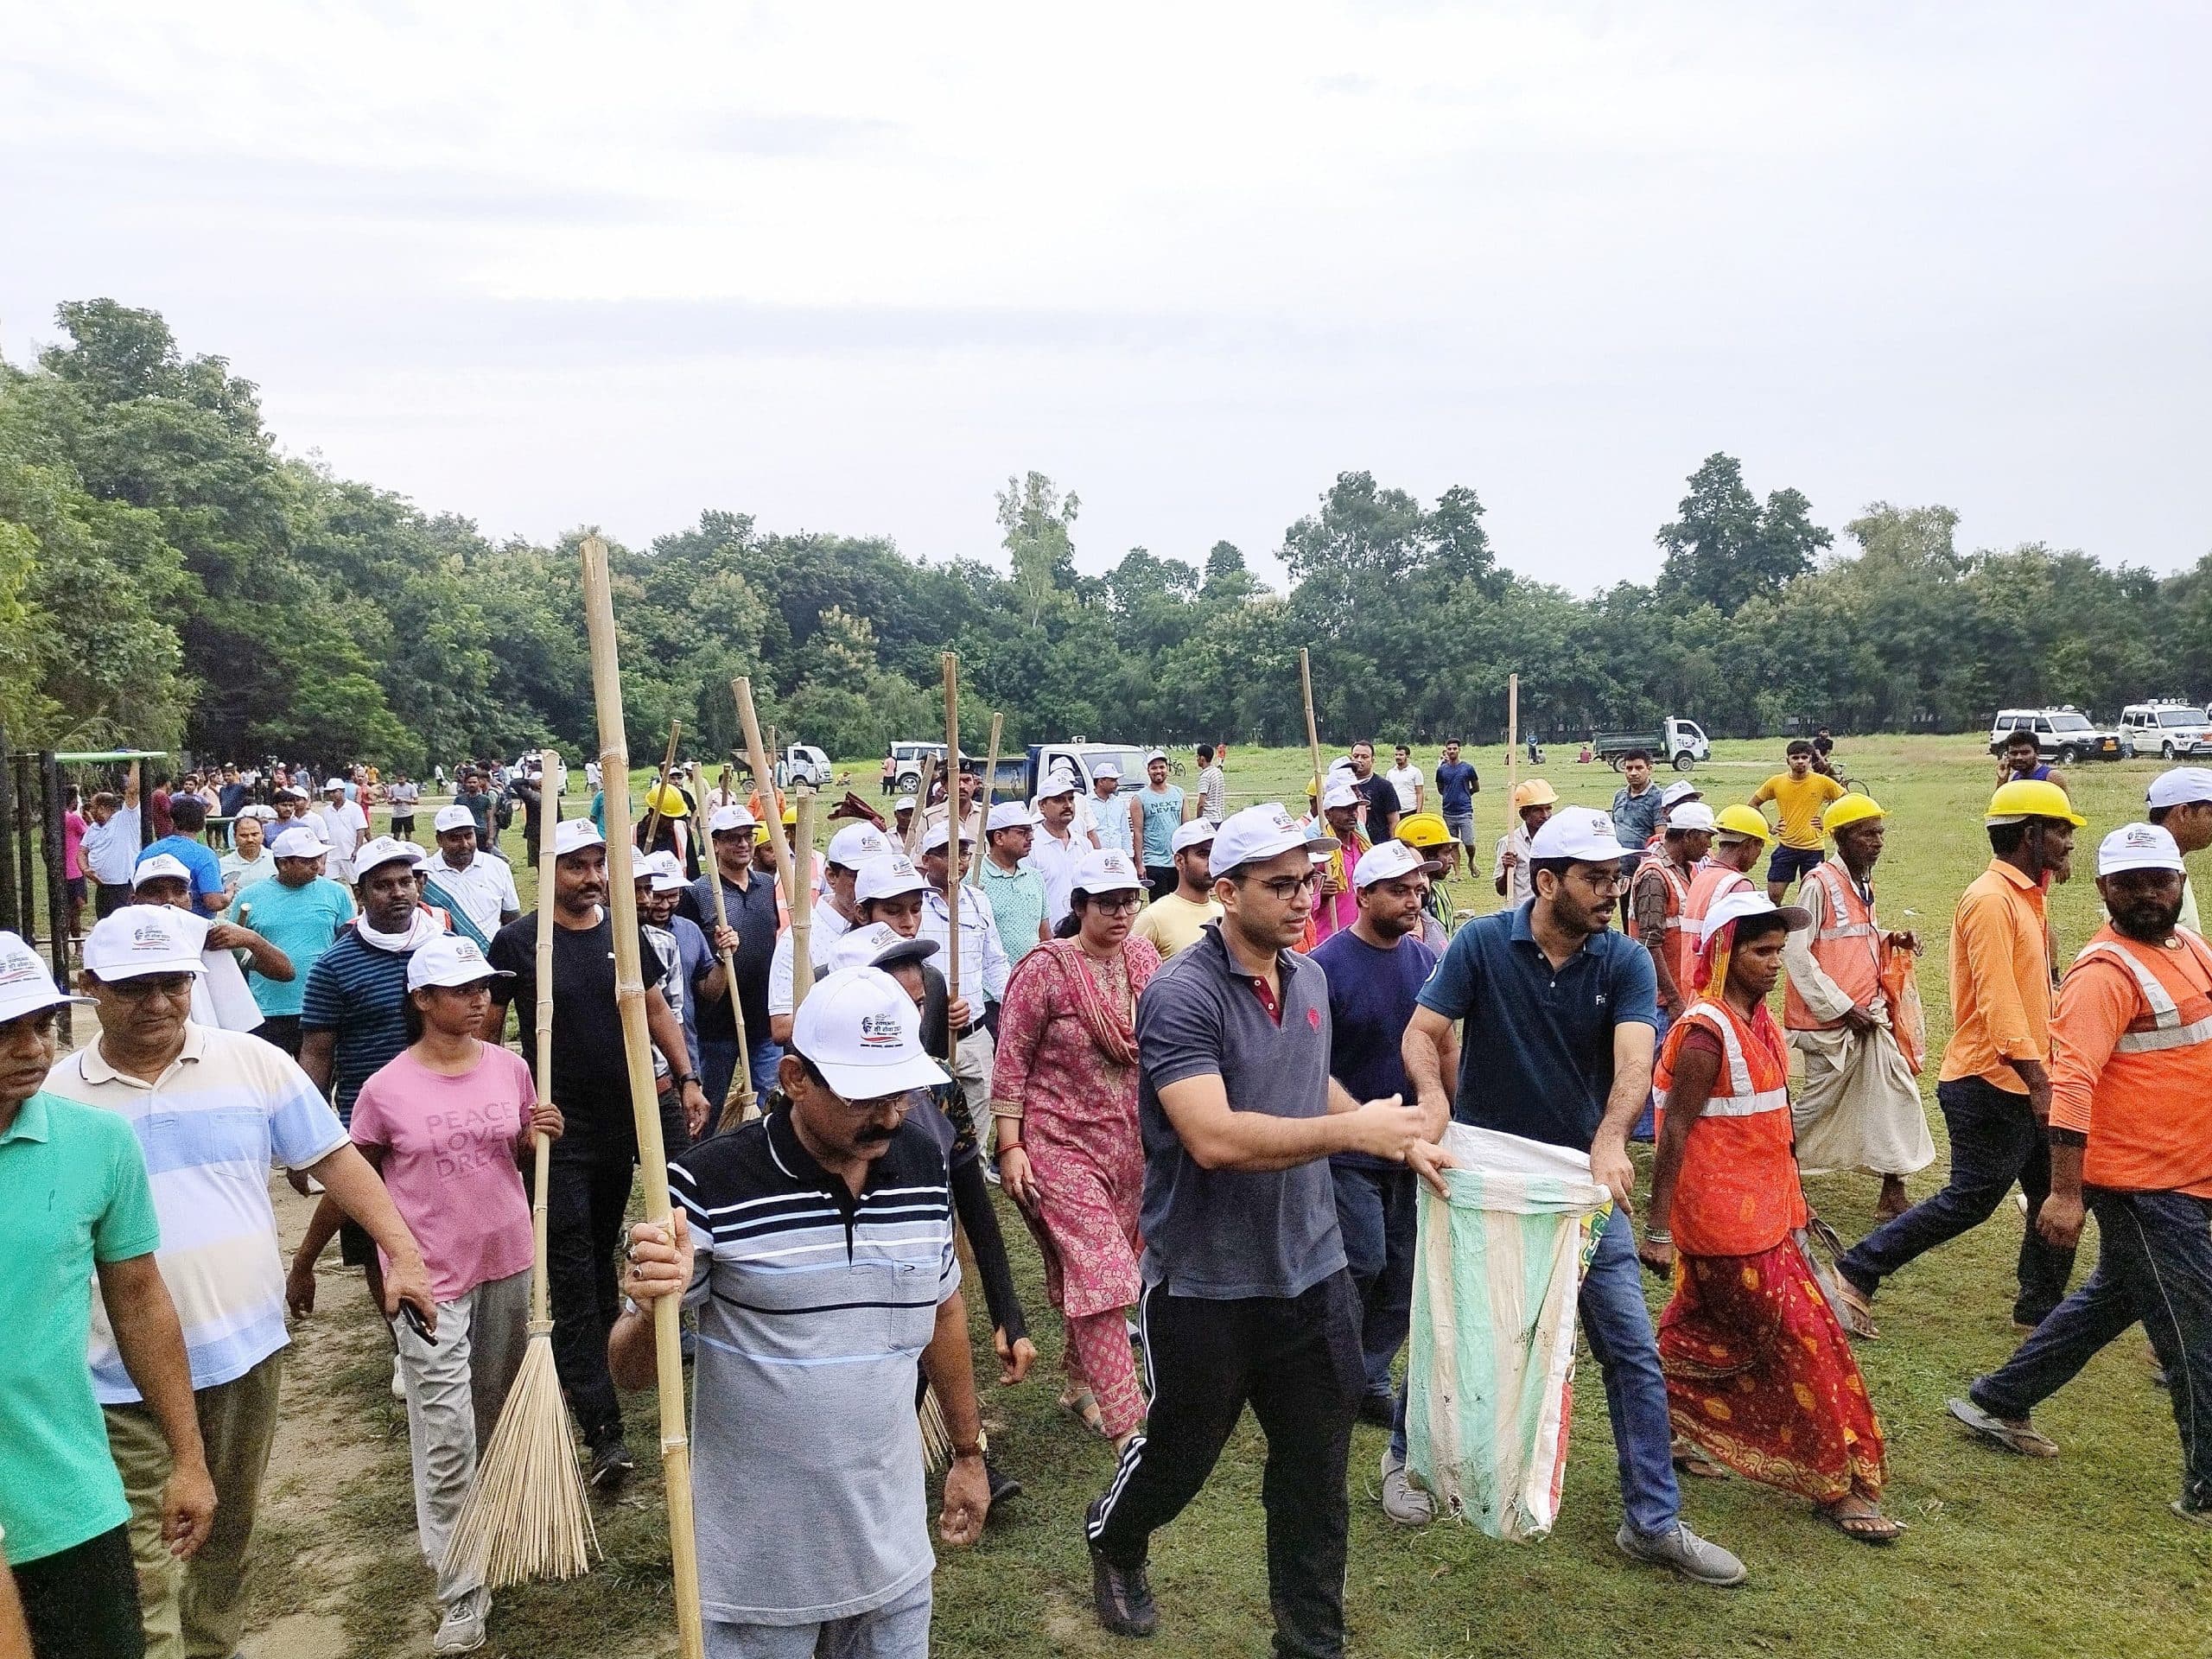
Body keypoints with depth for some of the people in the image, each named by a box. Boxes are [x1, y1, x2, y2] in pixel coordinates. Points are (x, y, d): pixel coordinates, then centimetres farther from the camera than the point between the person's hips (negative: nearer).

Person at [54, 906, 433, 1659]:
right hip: (123, 1374, -1)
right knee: (141, 1558, 0)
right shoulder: (55, 1096, -3)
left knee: (228, 1532, 19)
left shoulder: (254, 1063, -3)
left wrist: (402, 1252, -10)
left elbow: (334, 1159, -1)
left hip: (245, 1347, 2)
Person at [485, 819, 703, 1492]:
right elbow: (488, 1028, 0)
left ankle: (589, 1366, 36)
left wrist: (686, 1078, 3)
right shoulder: (516, 942, -6)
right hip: (559, 1126, -4)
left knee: (600, 1256, 18)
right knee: (573, 1276, -5)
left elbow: (656, 1007, 12)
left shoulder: (623, 932, 5)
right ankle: (604, 1431, -6)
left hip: (626, 1114, 4)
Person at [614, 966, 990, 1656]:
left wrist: (968, 1451, 16)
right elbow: (631, 1373, -12)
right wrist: (653, 1310, -33)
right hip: (756, 1564, -4)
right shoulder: (711, 1184, -19)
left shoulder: (923, 1163, -5)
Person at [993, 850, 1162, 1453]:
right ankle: (1126, 1426, -6)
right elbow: (1011, 1059, -9)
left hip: (1131, 1142, 6)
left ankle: (1078, 1385, 36)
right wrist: (1009, 1146, -11)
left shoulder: (1143, 958, 3)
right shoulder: (1046, 968, -13)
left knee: (1097, 1267, 16)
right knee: (1098, 1273, -10)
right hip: (1062, 1142, -6)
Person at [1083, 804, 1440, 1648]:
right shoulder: (1181, 995, -21)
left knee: (1317, 1474, 15)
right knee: (1180, 1453, 17)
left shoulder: (1311, 979, 3)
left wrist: (1394, 1133, 7)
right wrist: (1353, 1132, -29)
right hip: (1205, 1285, -5)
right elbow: (1214, 1137, -32)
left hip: (1313, 1271, 6)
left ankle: (1312, 1636, 35)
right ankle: (1112, 1543, 49)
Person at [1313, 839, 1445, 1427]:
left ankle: (1371, 1380, 26)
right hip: (1349, 1151, -6)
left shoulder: (1425, 960, 5)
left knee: (1404, 1274, 10)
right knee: (1364, 1265, -5)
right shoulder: (1327, 964, -13)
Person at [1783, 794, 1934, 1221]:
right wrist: (1842, 1008, -16)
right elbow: (1796, 951, -18)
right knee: (1819, 1102, 2)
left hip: (1869, 1016, 8)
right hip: (1830, 1020, -8)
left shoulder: (1863, 885, 11)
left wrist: (1890, 941, -1)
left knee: (1897, 1094, 6)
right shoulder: (1819, 883, -15)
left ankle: (1893, 1195, 13)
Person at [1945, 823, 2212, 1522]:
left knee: (2111, 1300, 20)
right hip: (2144, 1183, -9)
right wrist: (2065, 1193, -31)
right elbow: (2071, 1081, -27)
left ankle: (1996, 1404, 32)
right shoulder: (2106, 972, -20)